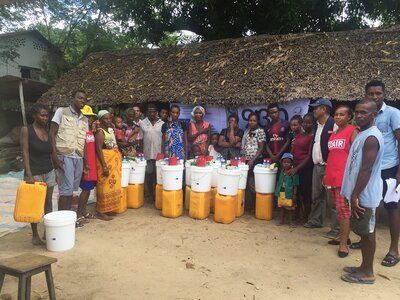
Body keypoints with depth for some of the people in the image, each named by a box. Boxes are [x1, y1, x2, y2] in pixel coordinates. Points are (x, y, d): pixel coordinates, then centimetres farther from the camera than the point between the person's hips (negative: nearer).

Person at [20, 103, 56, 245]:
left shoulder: (48, 131, 9)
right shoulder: (26, 130, -7)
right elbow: (25, 153, -12)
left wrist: (55, 172, 13)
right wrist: (29, 174, -19)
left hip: (49, 172, 5)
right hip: (34, 174, -5)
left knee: (48, 203, 9)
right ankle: (35, 235, 16)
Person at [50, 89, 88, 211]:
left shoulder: (85, 119, 16)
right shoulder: (61, 111, 2)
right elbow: (52, 134, -3)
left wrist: (85, 160, 12)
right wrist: (55, 155, -12)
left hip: (79, 158, 5)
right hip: (64, 156, -5)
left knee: (71, 189, 9)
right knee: (66, 189, -7)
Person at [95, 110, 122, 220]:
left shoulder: (110, 130, 14)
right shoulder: (100, 132, -12)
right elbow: (98, 149, -19)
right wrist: (104, 166, -24)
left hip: (113, 161, 9)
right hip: (105, 161, -9)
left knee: (112, 186, 13)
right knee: (105, 186, -4)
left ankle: (108, 209, 23)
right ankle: (101, 212, 5)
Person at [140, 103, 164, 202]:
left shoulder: (162, 124, 3)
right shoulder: (142, 123, 4)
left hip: (159, 154, 0)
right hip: (147, 154, 0)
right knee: (148, 174, 5)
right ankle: (148, 195, 16)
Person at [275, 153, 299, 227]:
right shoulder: (281, 172, 6)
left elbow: (295, 185, -12)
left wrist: (294, 194, -14)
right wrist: (277, 192, 11)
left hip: (289, 194, -5)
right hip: (281, 193, 5)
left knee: (290, 207, 5)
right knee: (282, 206, 15)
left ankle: (291, 221, 19)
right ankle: (282, 220, 26)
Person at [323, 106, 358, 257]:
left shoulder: (352, 131, -4)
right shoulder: (333, 133, 16)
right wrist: (326, 174, 17)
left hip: (344, 176, -7)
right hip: (331, 176, 7)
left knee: (343, 209, -4)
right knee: (338, 209, 13)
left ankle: (344, 243, 3)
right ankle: (343, 236, 25)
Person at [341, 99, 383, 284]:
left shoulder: (371, 137, -19)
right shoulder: (363, 134, 13)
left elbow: (366, 170, -23)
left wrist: (355, 196, -22)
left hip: (364, 195, -10)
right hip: (360, 193, 10)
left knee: (367, 232, 2)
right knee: (362, 231, 17)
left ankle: (367, 273, 15)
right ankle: (364, 267, 29)